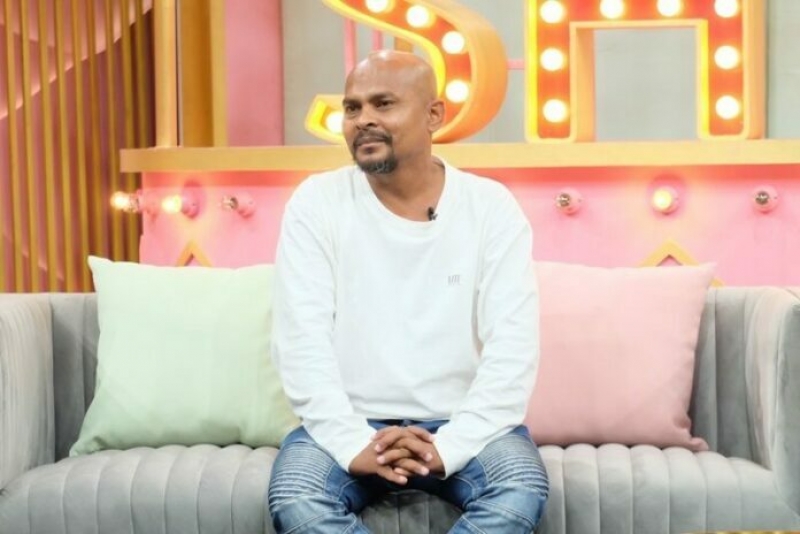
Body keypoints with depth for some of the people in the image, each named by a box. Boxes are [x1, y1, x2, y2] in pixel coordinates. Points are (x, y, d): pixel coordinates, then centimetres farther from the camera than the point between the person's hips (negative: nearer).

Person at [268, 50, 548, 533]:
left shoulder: (491, 206, -2)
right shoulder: (317, 203, -1)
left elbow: (513, 345, -9)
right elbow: (302, 339, -9)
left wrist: (450, 446, -21)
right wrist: (353, 444, -21)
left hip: (463, 425, 0)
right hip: (349, 425, 0)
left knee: (522, 488, -29)